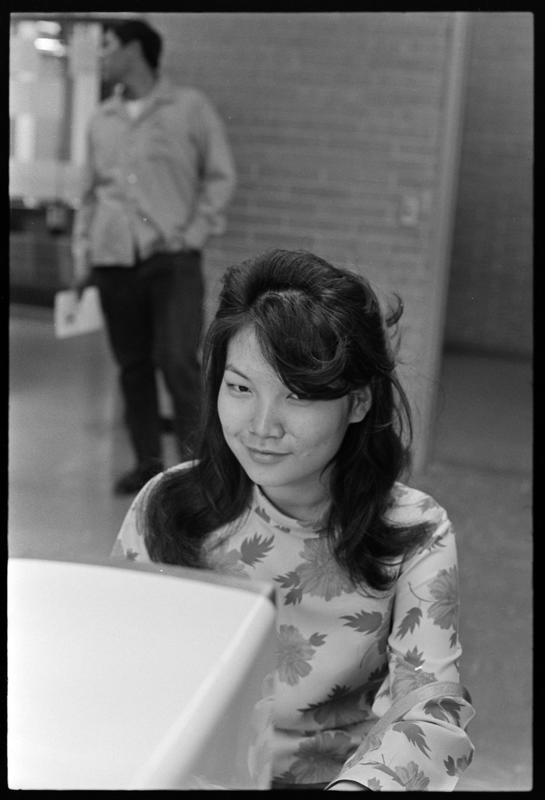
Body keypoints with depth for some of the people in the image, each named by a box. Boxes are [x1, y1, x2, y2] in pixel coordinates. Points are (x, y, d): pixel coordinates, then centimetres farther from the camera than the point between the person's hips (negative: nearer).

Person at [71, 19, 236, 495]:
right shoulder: (102, 120, 14)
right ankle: (148, 463, 17)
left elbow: (221, 176, 2)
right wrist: (82, 251, 12)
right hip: (115, 260, 4)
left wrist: (195, 232, -7)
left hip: (173, 258, -4)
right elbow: (91, 192, 19)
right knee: (133, 365, 6)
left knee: (178, 360, -13)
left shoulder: (190, 107, 2)